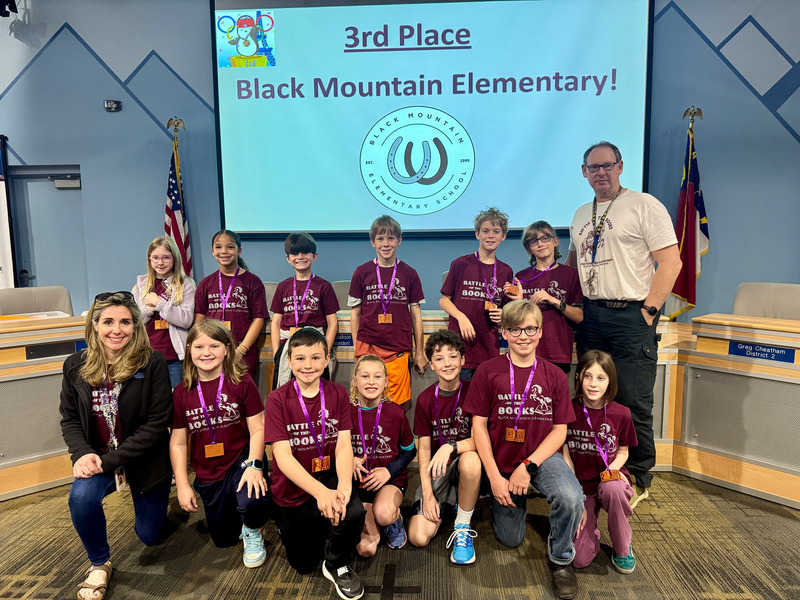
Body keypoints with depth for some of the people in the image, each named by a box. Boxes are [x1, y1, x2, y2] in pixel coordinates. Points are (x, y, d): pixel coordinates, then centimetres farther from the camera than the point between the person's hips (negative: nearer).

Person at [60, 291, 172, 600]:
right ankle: (99, 563, 0)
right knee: (81, 497, -31)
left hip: (145, 460, -2)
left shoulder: (152, 363, -17)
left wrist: (110, 460, -22)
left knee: (149, 535, 9)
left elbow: (157, 422, -19)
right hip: (97, 458, 2)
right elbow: (69, 418, 1)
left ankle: (156, 503, 47)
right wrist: (83, 453, -19)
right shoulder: (76, 366, -5)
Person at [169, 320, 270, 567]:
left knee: (252, 502, -35)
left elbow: (257, 429, -12)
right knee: (223, 539, 15)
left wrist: (254, 465, -24)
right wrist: (182, 485, -3)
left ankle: (253, 531, 2)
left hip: (241, 460, -3)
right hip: (208, 475, 4)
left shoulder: (242, 382, -13)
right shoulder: (182, 392, -4)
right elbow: (178, 443, 1)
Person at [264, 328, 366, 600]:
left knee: (353, 512, -31)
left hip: (329, 479, 0)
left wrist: (344, 486, -33)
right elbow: (283, 455, -21)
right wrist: (321, 492, -35)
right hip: (292, 493, 0)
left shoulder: (338, 394, -7)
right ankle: (316, 528, 44)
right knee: (303, 565, 11)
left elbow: (344, 445, -13)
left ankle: (337, 565, 1)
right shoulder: (277, 399, -14)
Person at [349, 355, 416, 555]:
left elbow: (410, 451, 1)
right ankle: (371, 524, 19)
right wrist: (350, 460, -16)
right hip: (359, 480, 1)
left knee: (383, 514, -34)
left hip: (391, 479, -1)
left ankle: (395, 519, 2)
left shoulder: (395, 413, -10)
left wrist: (389, 470, -14)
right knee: (366, 549, -14)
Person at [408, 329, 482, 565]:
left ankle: (462, 528, -14)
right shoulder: (426, 399, -4)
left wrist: (451, 446, -34)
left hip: (463, 463, -1)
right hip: (436, 469, 1)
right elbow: (424, 448, -2)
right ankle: (445, 507, 17)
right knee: (419, 537, -15)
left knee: (471, 460, -39)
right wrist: (428, 495, -9)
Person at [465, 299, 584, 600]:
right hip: (502, 462, 0)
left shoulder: (554, 376, -3)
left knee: (571, 498, -31)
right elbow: (479, 425, -6)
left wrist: (527, 467, -16)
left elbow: (559, 430, -4)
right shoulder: (488, 371, -8)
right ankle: (508, 500, 43)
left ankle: (560, 558, -1)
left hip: (542, 455, 0)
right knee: (511, 540, 10)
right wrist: (495, 478, -11)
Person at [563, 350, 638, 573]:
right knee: (580, 559, -15)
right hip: (580, 485, 0)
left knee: (613, 490, -39)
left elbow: (622, 452, 8)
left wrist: (611, 471, -15)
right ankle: (590, 526, 22)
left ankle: (623, 548, -8)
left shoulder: (621, 414, -8)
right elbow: (566, 458, -5)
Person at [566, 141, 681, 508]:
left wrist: (648, 311, -13)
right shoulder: (581, 215, 17)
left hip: (631, 316, -6)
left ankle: (638, 481, 15)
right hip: (590, 316, 6)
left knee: (632, 402, -3)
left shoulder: (644, 205, -3)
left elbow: (671, 262, -8)